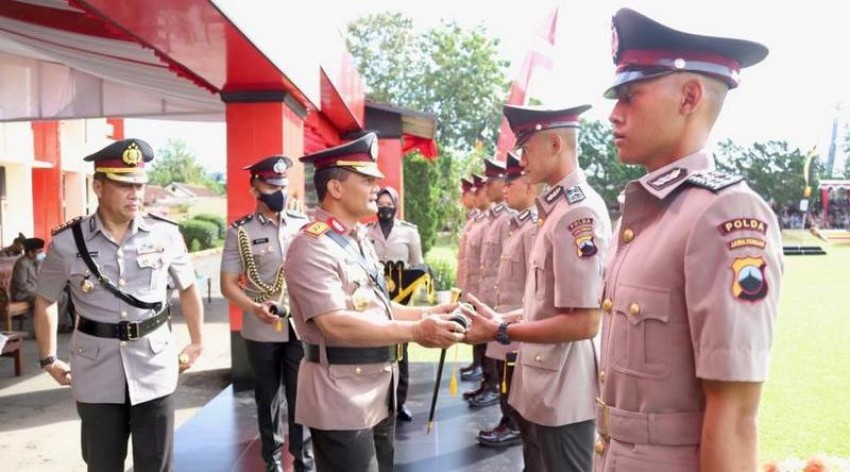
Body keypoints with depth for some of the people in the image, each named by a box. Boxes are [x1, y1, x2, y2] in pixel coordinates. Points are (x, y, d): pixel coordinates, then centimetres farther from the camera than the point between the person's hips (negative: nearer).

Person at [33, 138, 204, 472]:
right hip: (96, 372, 0)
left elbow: (188, 288, 12)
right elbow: (45, 301, 11)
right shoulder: (67, 242, -5)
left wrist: (197, 344, 13)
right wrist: (48, 359, 13)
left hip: (155, 368, 0)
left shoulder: (165, 234, -4)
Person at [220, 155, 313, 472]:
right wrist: (255, 308, -20)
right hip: (261, 330, -1)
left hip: (301, 326, 1)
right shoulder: (240, 231, -4)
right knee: (268, 396, 14)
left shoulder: (303, 225, 2)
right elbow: (228, 285, -4)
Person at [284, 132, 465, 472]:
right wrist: (415, 331, -27)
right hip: (341, 399, -9)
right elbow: (335, 324, -27)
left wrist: (428, 313, 5)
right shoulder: (312, 247, -18)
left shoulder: (359, 241, 13)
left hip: (377, 392, 10)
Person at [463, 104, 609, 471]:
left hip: (562, 395, -9)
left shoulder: (578, 211, -21)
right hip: (544, 388, 9)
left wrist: (500, 332, -18)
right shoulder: (559, 206, 9)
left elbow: (583, 322, -25)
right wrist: (500, 317, 8)